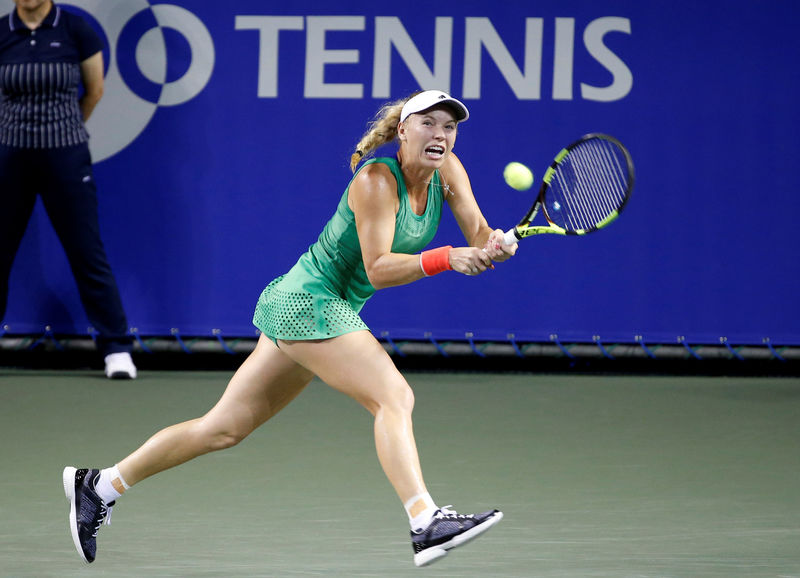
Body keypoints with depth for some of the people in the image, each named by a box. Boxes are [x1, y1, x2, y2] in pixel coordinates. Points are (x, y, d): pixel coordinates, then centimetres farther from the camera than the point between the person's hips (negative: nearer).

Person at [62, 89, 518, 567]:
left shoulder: (446, 170, 3)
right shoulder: (376, 180, -19)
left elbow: (479, 235, -1)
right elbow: (378, 268, -23)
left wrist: (492, 246, -24)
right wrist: (445, 259, -34)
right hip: (309, 300, -9)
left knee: (226, 427, 12)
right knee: (394, 396, -23)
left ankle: (100, 486, 20)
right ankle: (426, 523, -35)